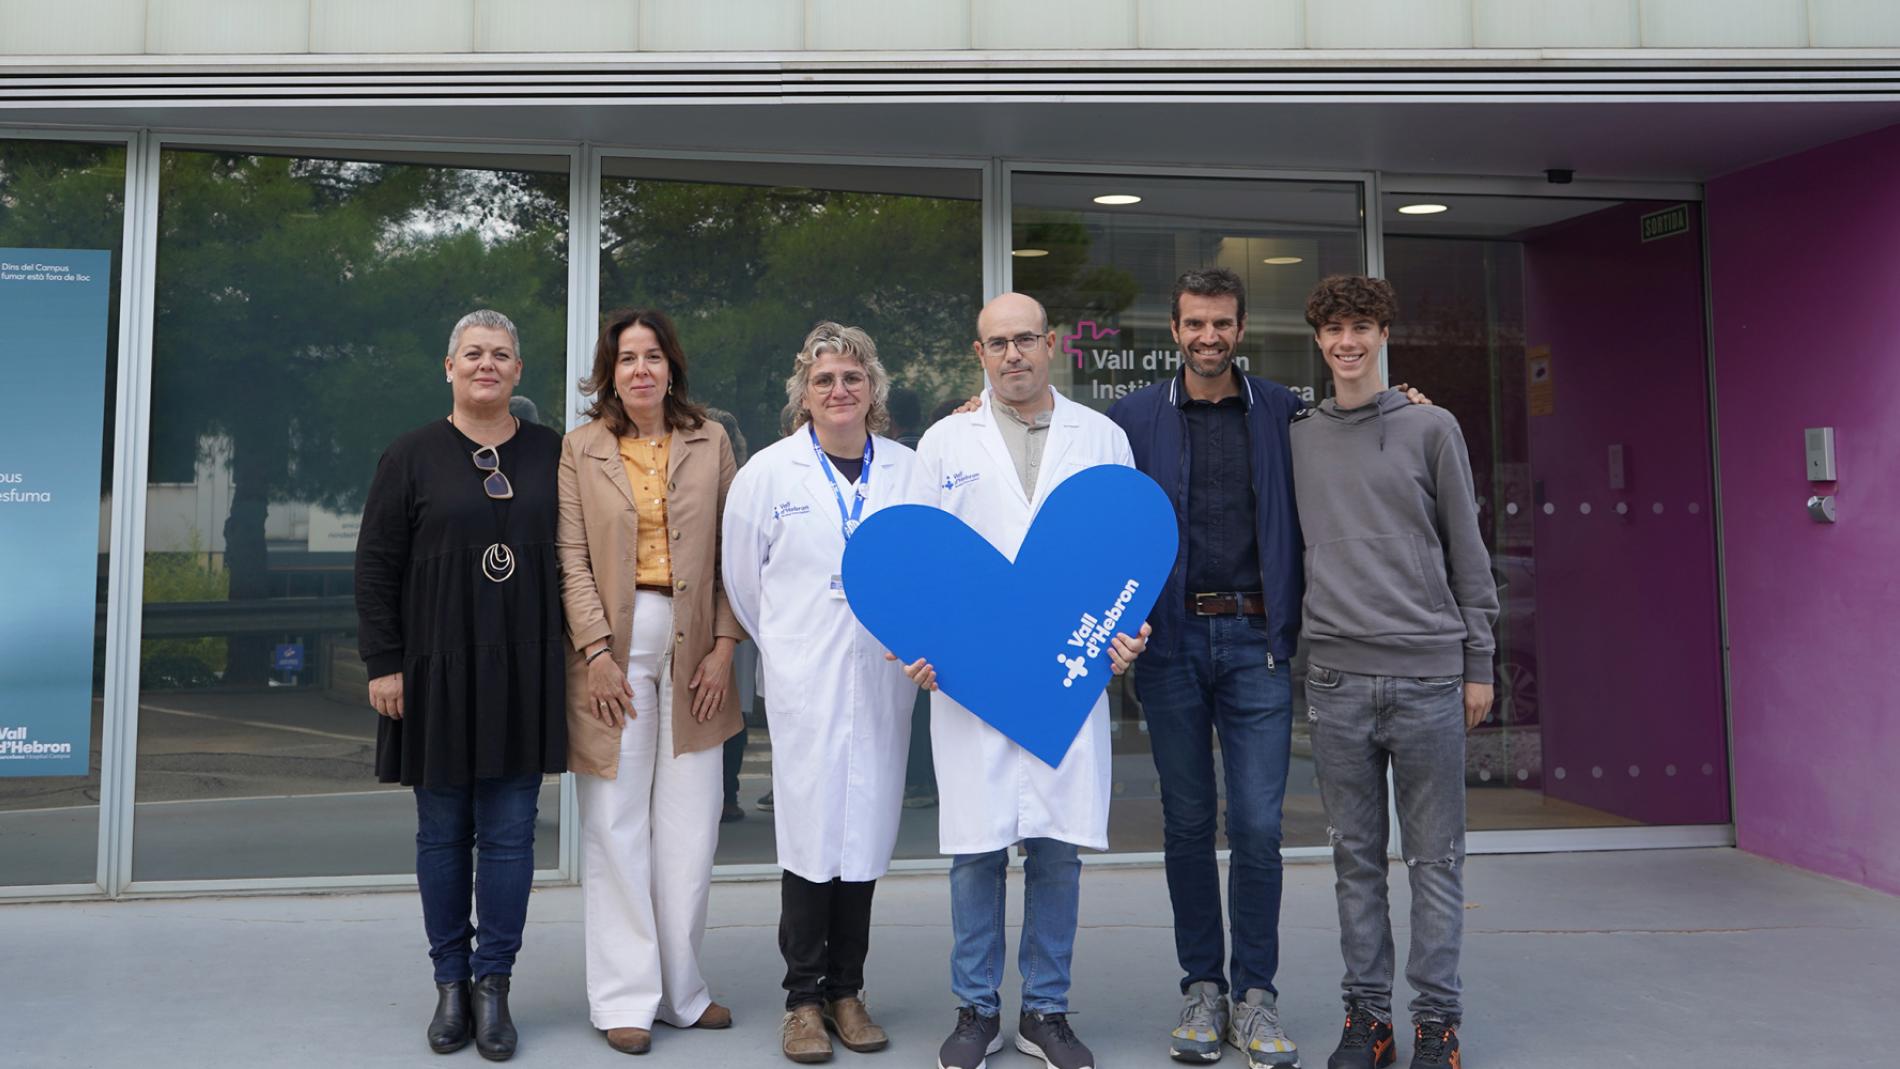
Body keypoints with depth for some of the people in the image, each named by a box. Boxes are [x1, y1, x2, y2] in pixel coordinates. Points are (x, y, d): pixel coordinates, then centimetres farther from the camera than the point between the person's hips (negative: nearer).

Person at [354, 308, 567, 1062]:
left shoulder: (551, 454, 6)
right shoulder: (412, 456, 1)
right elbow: (375, 565, 0)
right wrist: (382, 663, -6)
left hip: (524, 674, 1)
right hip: (436, 670, -1)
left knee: (509, 831, 4)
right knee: (443, 830, 8)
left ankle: (493, 986, 15)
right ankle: (450, 983, 21)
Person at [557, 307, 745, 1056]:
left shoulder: (710, 441, 8)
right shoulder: (580, 449, 4)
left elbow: (734, 551, 5)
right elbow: (572, 560, -2)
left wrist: (724, 645, -2)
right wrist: (596, 652, -10)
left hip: (692, 643, 2)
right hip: (614, 640, -1)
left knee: (690, 823, 5)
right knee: (616, 825, 2)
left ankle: (680, 989, 18)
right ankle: (625, 998, 13)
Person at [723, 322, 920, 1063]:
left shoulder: (907, 469, 3)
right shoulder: (769, 471, 0)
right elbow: (743, 578, 7)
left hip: (883, 681, 2)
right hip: (804, 683, -2)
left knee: (865, 833, 8)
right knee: (810, 836, 1)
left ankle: (847, 989, 23)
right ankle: (804, 997, 16)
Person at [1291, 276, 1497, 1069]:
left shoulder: (1431, 429, 5)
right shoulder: (1299, 440, 10)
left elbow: (1467, 551, 5)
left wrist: (1479, 662, 3)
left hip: (1427, 675, -1)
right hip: (1336, 679, 2)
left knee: (1435, 858, 4)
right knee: (1357, 856, 8)